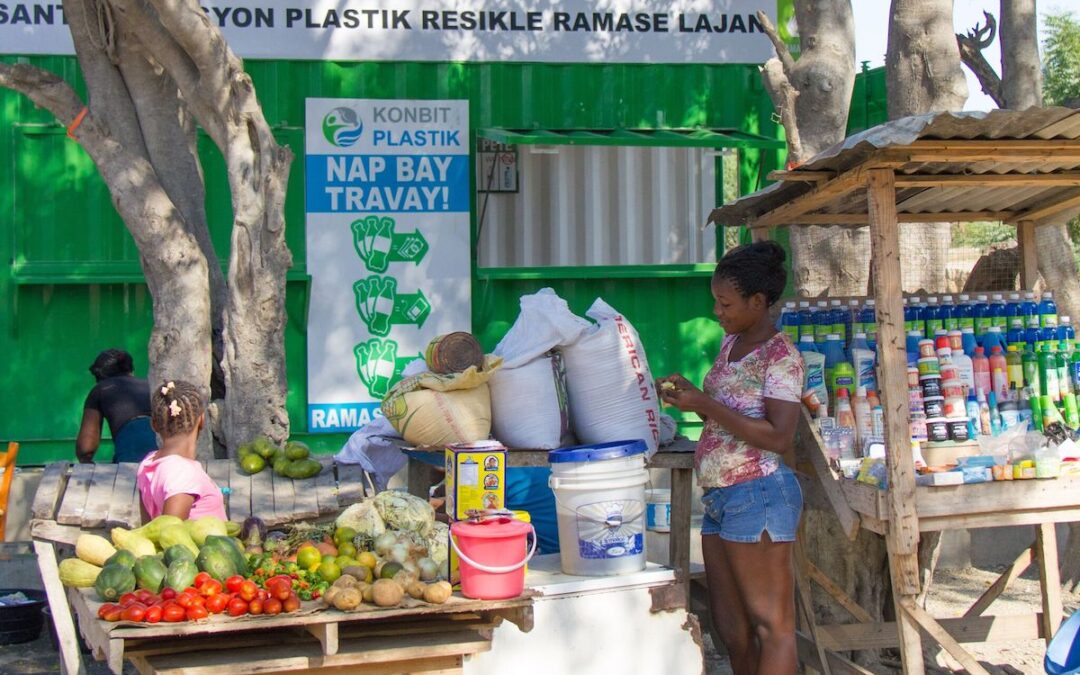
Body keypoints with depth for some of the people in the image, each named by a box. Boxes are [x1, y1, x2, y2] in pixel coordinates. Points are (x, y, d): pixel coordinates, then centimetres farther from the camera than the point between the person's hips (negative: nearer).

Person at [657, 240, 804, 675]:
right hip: (720, 496, 10)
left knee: (771, 623, -2)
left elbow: (779, 437, -21)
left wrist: (707, 406, -20)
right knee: (729, 625, 15)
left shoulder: (779, 355, -12)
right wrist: (689, 395, 5)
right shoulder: (731, 342, 13)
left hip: (757, 494, -10)